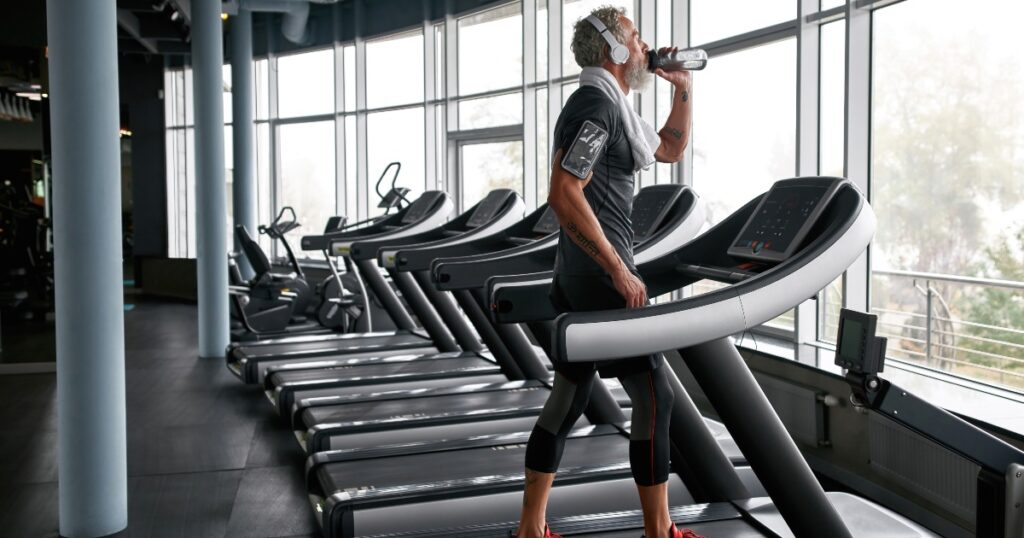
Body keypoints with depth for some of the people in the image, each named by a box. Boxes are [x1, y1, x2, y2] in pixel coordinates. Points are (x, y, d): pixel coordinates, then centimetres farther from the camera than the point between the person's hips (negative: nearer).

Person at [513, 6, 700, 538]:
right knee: (654, 397, -1)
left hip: (577, 278, 10)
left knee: (568, 396, 11)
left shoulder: (613, 106, 17)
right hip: (600, 278, -10)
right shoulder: (596, 104, -15)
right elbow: (563, 195, -24)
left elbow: (670, 149, 32)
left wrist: (682, 90, 18)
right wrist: (619, 270, -22)